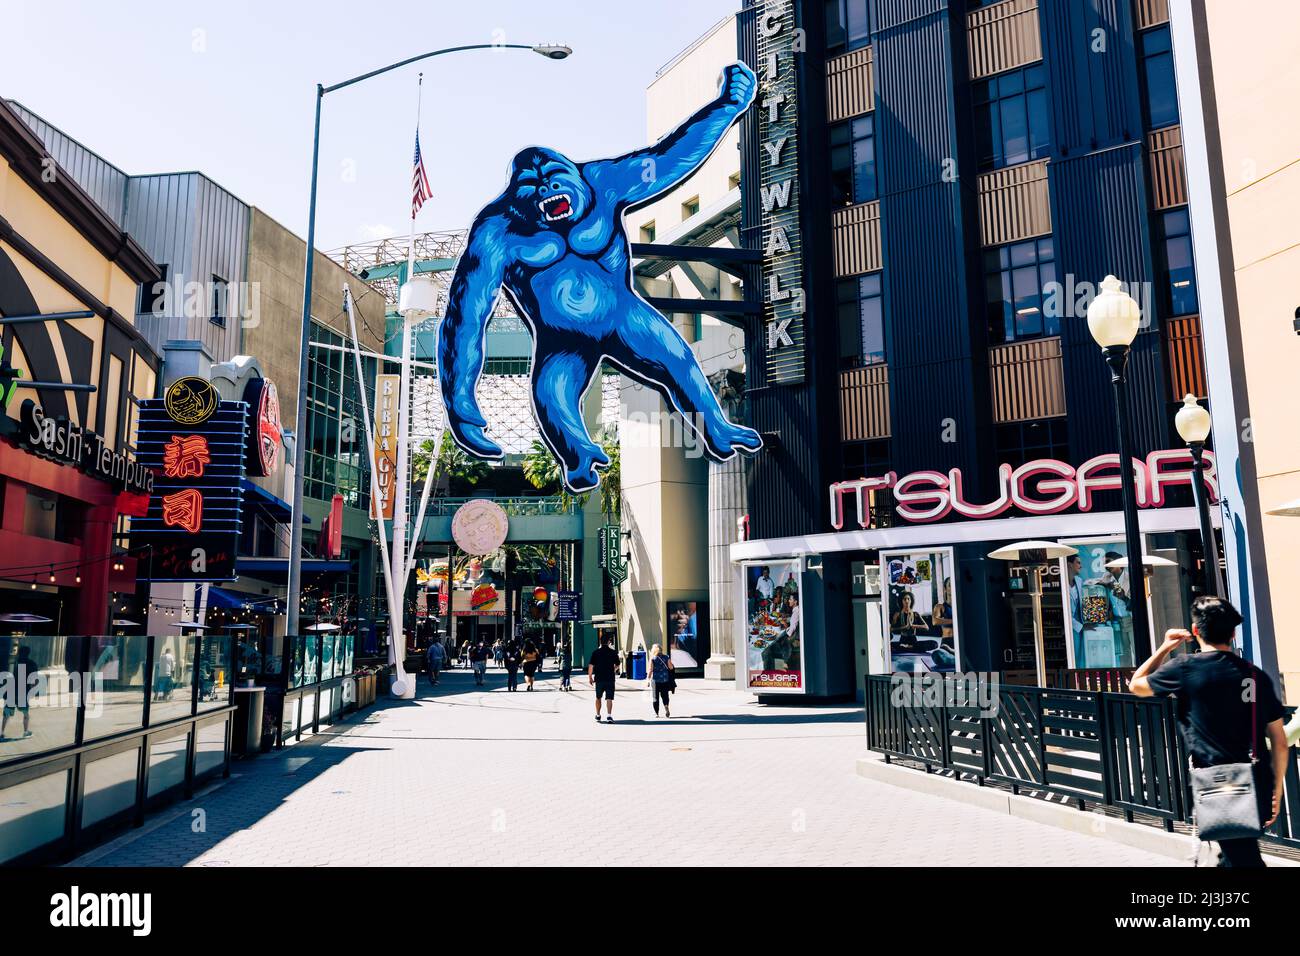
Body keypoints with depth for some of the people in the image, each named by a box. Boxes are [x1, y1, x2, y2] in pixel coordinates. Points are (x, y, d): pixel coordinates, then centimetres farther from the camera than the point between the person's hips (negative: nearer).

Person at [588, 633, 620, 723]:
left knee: (598, 698, 18)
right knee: (609, 698, -2)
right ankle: (609, 715, -15)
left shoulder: (595, 652, -2)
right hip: (610, 679, -1)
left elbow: (591, 665, -4)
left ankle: (598, 715, 28)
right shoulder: (613, 652, -1)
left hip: (599, 678, 1)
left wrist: (590, 677, 5)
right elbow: (617, 665, 9)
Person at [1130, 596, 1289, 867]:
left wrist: (1165, 648, 17)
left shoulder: (1185, 668, -8)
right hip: (1258, 791, 5)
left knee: (1242, 858, 1)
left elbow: (1136, 685, 9)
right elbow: (1279, 740, 6)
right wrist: (1276, 789, 16)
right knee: (1239, 851, 24)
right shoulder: (1257, 676, 3)